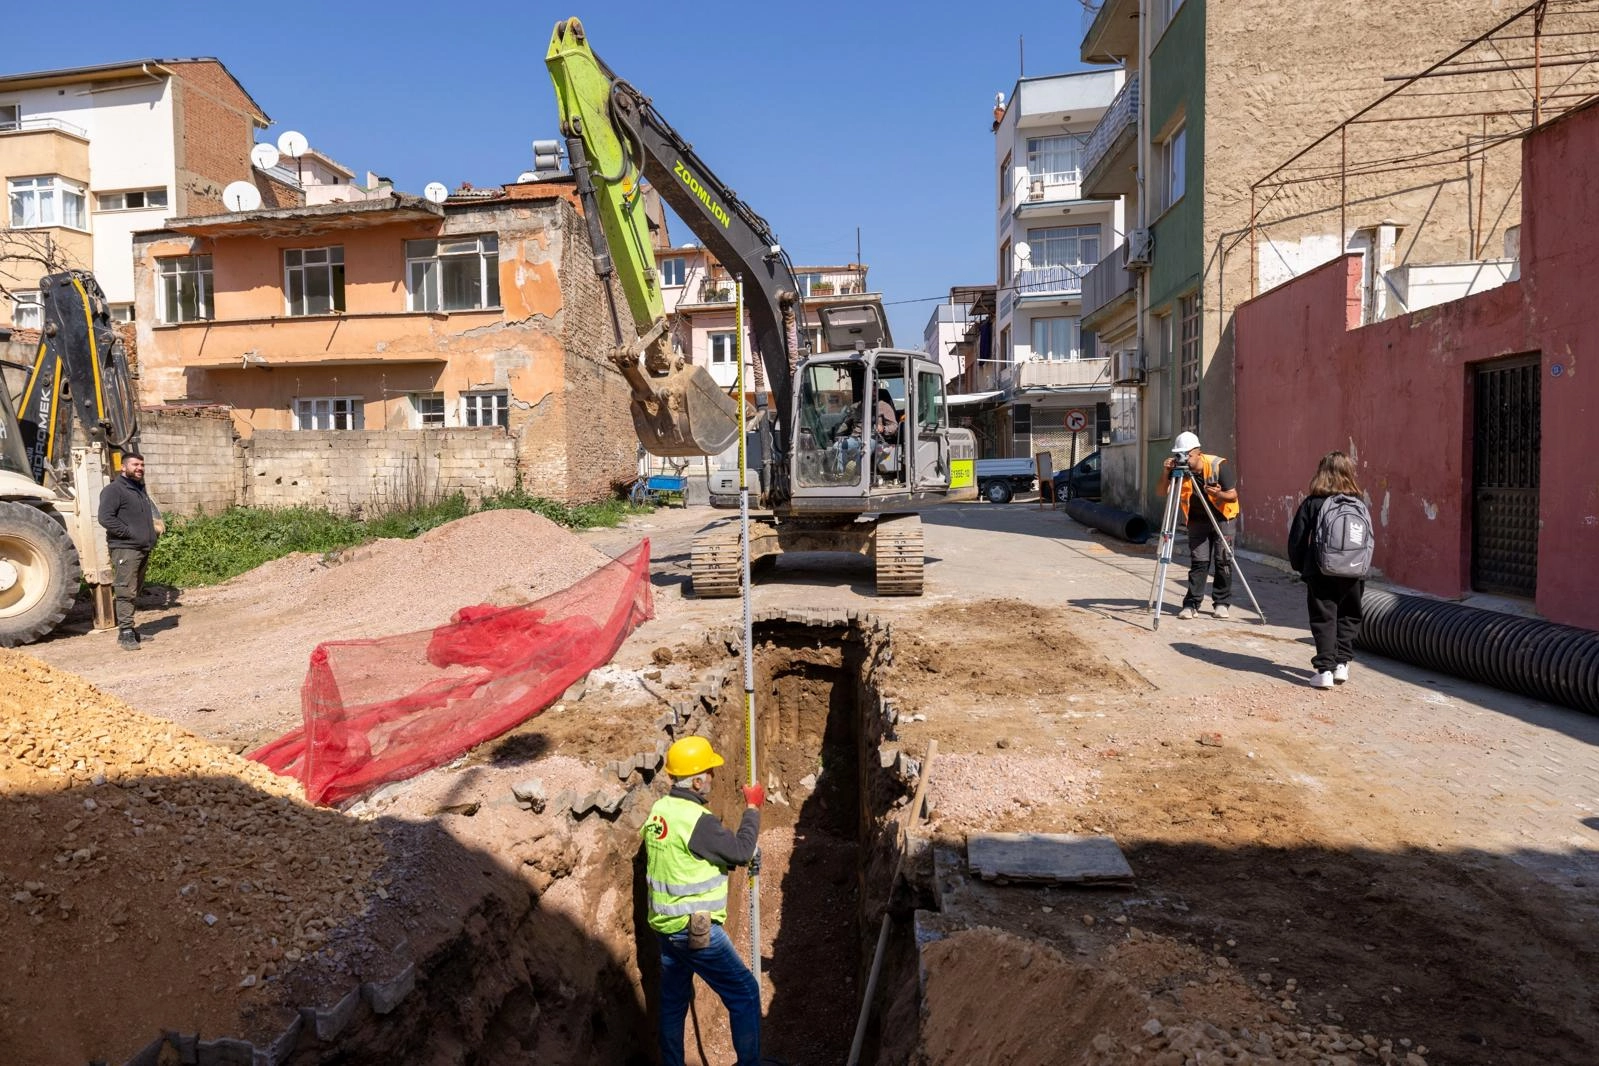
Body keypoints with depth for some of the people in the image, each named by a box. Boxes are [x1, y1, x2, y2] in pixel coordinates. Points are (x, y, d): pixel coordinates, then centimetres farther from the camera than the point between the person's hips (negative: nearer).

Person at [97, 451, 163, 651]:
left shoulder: (141, 489, 20)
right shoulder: (114, 490, -8)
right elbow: (105, 518, -19)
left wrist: (152, 532, 16)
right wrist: (129, 532, -19)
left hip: (143, 549, 9)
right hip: (125, 549, -9)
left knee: (136, 591, 14)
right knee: (126, 592, -10)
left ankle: (127, 629, 22)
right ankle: (126, 633, -9)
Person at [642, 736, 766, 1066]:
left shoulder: (657, 811, 3)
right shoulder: (697, 820, -23)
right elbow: (741, 851, -19)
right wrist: (752, 809, -6)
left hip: (664, 927, 9)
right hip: (697, 930, -8)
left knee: (673, 1001, 19)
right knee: (745, 993, 5)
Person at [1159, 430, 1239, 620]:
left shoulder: (1219, 465, -21)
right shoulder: (1179, 469, -12)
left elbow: (1233, 496, -20)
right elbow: (1163, 493, -18)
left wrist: (1219, 494, -41)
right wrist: (1167, 473, -33)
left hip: (1224, 518, -2)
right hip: (1197, 520, 2)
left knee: (1223, 559, -4)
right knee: (1198, 561, -3)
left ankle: (1223, 603, 6)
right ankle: (1191, 604, -2)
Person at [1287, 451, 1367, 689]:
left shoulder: (1312, 503, -4)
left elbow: (1297, 538, -3)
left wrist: (1299, 565, 10)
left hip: (1321, 572, -2)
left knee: (1324, 619, 3)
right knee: (1348, 617, 18)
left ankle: (1324, 669, -4)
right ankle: (1342, 663, 14)